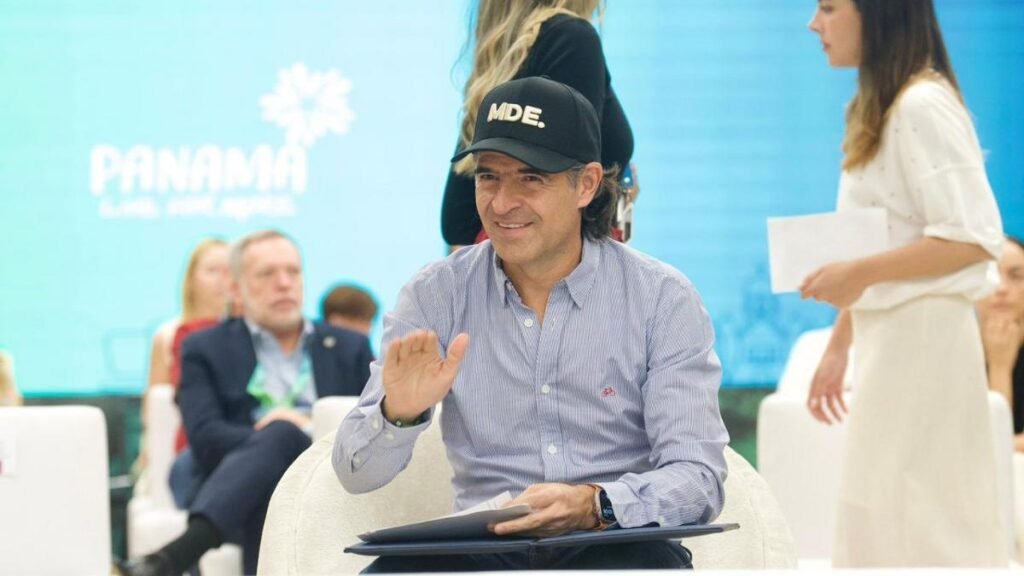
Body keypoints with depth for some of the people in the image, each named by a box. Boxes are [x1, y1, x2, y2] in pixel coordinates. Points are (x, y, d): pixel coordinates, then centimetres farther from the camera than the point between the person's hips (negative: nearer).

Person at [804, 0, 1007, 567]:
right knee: (879, 520, 11)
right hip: (887, 337, 10)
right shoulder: (879, 109, 15)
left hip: (920, 337, -10)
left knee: (916, 525, -7)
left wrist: (860, 274, -21)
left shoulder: (923, 106, -15)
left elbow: (974, 238, -21)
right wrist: (837, 347, 19)